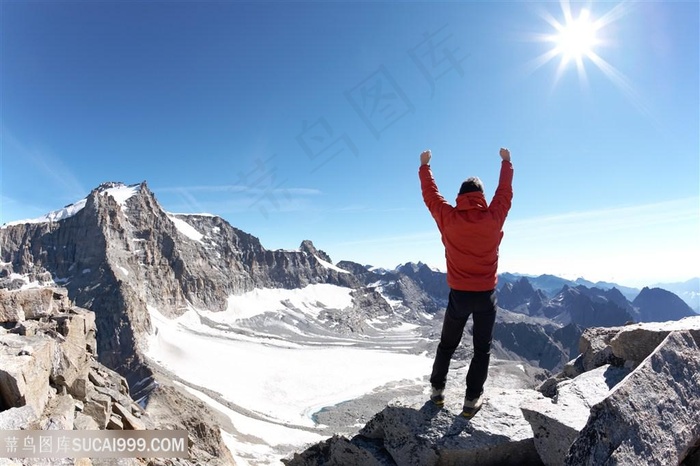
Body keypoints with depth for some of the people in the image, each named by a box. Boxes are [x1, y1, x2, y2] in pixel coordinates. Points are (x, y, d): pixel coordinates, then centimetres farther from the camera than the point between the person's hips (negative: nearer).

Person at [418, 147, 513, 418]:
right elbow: (505, 192, 7)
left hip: (458, 294, 1)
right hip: (486, 295, 0)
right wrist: (506, 162, 23)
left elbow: (430, 195, 4)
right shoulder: (493, 218, -10)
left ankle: (437, 390, 26)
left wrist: (424, 166, 18)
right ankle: (472, 399, 13)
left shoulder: (448, 218, -11)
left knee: (447, 344, 18)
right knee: (482, 348, 13)